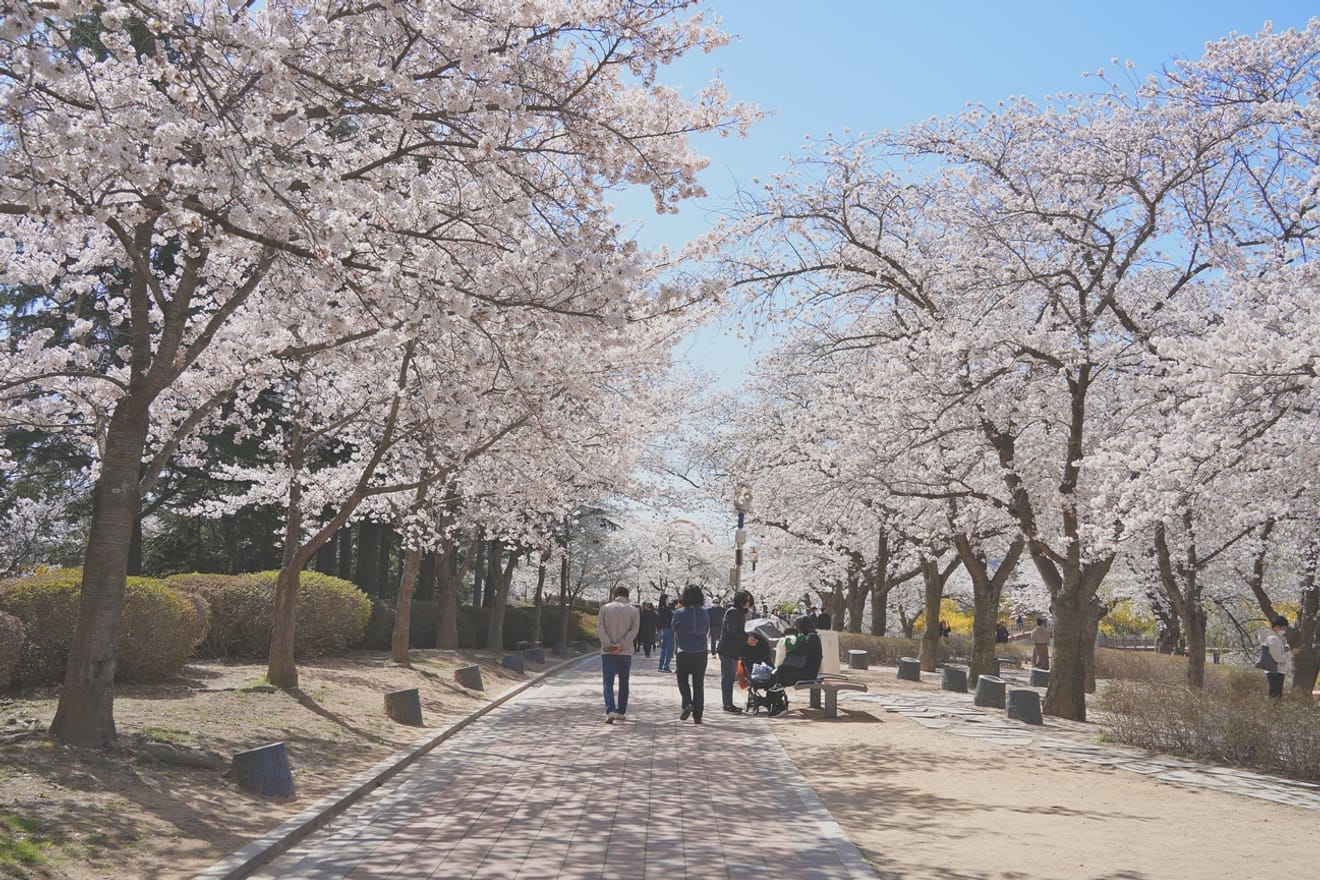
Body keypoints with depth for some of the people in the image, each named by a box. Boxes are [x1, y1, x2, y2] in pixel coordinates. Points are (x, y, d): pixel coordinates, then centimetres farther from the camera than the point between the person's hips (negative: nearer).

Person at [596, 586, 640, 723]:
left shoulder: (605, 608, 4)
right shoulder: (634, 610, 5)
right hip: (626, 652, 1)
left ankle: (610, 711, -21)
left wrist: (608, 644, -12)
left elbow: (600, 628, -6)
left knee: (607, 682, -3)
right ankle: (620, 712, 20)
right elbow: (634, 630, -7)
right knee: (624, 683, 15)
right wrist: (621, 645, -13)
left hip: (607, 651, -1)